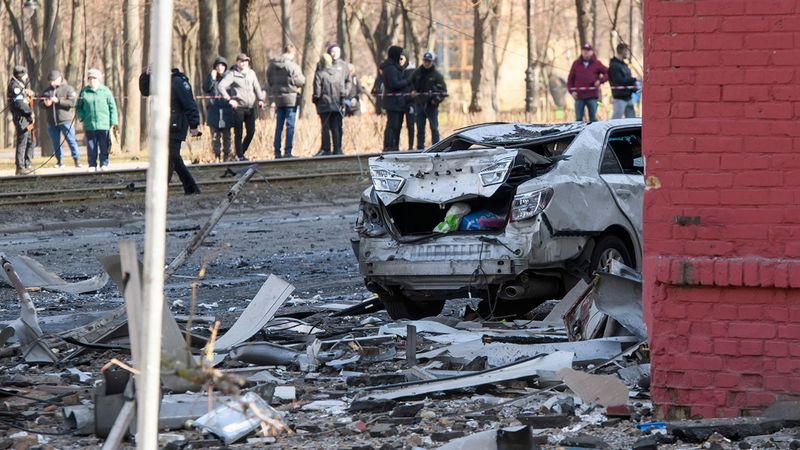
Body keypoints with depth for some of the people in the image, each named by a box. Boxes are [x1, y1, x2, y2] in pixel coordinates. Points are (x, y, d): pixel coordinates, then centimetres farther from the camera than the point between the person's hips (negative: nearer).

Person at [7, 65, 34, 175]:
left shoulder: (20, 86, 20)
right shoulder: (15, 86, -12)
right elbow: (19, 103, -21)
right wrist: (30, 112, -17)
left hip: (26, 118, 10)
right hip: (21, 118, -10)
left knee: (30, 142, 14)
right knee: (22, 143, -8)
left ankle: (27, 165, 19)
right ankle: (20, 168, -7)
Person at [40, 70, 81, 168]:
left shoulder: (68, 89, -1)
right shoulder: (47, 90, 14)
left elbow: (73, 102, -14)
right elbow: (40, 102, 15)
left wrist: (58, 101, -20)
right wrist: (45, 104, -9)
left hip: (65, 120, -5)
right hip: (51, 122, 5)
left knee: (70, 140, -7)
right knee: (55, 142, 7)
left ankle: (76, 159, -2)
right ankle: (59, 161, 15)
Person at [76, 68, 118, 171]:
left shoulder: (105, 91, 5)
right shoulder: (84, 92, 8)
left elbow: (112, 107, 5)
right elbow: (78, 107, 15)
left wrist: (113, 121, -1)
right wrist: (81, 116, -3)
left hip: (103, 124, -1)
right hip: (89, 124, 1)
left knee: (104, 146, 0)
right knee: (91, 146, 3)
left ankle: (104, 164, 6)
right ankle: (92, 165, 8)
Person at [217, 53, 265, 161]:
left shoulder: (251, 73, 13)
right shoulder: (232, 74, -4)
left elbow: (257, 87, 21)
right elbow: (221, 86, -12)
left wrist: (260, 99, 7)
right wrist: (229, 99, -18)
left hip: (251, 107, 5)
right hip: (239, 107, -5)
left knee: (251, 131, 3)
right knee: (238, 133, -1)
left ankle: (241, 152, 20)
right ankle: (240, 156, 6)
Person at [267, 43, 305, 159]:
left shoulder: (272, 65, 5)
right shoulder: (292, 66, -15)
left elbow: (269, 81, 11)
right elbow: (300, 81, -11)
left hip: (277, 98, 6)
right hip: (291, 97, -6)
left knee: (279, 126, 11)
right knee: (290, 126, -2)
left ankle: (277, 152, 12)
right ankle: (287, 151, -6)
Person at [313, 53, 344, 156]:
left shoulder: (319, 74, -6)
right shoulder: (337, 74, 8)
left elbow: (317, 91, -9)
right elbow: (342, 90, 8)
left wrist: (315, 100, 6)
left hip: (324, 106, -4)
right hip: (336, 106, 4)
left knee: (325, 128, -1)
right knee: (336, 128, 5)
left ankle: (326, 149, -3)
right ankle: (337, 149, 3)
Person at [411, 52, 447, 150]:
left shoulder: (437, 75, -5)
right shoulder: (417, 73, 7)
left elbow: (443, 90, -5)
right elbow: (411, 83, 20)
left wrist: (437, 99, -20)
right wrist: (412, 91, 0)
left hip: (431, 105, -4)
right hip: (420, 104, 4)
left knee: (434, 128, -2)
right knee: (420, 129, 9)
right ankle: (420, 148, 15)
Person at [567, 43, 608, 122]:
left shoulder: (596, 63, 6)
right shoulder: (576, 64, 9)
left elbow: (608, 73, 7)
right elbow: (570, 79, 10)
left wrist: (600, 80, -9)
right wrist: (572, 91, -3)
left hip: (592, 96, -1)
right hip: (579, 96, 1)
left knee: (593, 118, 2)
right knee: (578, 119, 2)